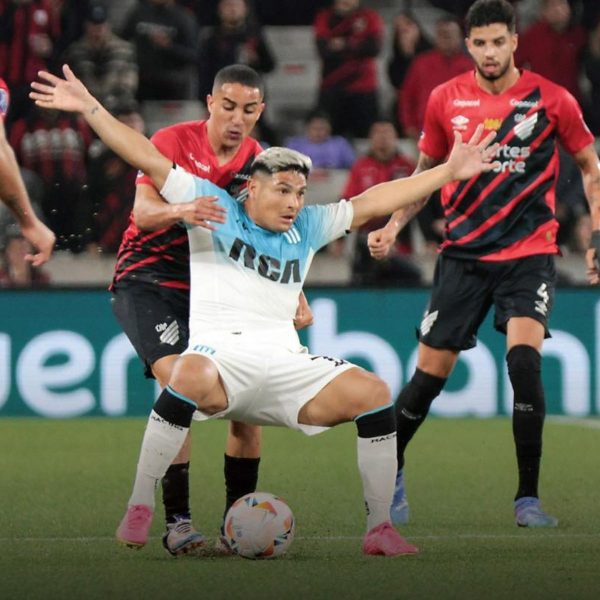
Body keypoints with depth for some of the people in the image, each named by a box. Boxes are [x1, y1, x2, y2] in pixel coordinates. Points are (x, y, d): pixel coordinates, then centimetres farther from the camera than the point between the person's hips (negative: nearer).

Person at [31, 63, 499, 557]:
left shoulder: (307, 228, 19)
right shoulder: (215, 209, 8)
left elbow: (372, 202, 21)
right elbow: (149, 160, 3)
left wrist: (448, 172, 20)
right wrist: (89, 108, -4)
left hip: (284, 363, 4)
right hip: (220, 353, -4)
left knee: (373, 392, -15)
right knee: (191, 378, -39)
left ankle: (380, 529, -6)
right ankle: (139, 510, -28)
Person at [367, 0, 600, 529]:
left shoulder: (552, 100, -5)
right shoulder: (446, 100, 1)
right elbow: (428, 168, 17)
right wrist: (392, 225, 6)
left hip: (529, 252, -2)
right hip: (463, 253, 2)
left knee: (524, 358, -23)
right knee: (431, 373, 1)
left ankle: (528, 498, -14)